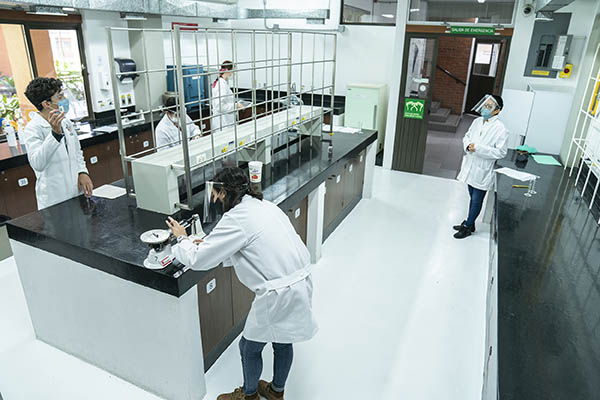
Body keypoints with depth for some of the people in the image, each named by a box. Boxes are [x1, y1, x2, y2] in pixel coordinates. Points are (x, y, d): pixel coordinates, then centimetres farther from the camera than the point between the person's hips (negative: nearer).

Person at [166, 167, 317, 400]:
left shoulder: (236, 218, -17)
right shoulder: (265, 206, 9)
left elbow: (197, 259, -12)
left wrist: (182, 238, 8)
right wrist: (207, 243, 21)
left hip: (278, 295, -8)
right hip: (301, 283, 8)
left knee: (250, 348, 18)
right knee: (282, 342, 28)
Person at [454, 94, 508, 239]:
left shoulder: (500, 129, -17)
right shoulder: (477, 121, 2)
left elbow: (501, 152, -18)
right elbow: (467, 136, 15)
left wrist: (478, 149, -23)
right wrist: (468, 145, -8)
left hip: (482, 171, -6)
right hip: (471, 167, 6)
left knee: (477, 200, 9)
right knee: (472, 197, 22)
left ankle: (468, 227, 24)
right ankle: (469, 223, 38)